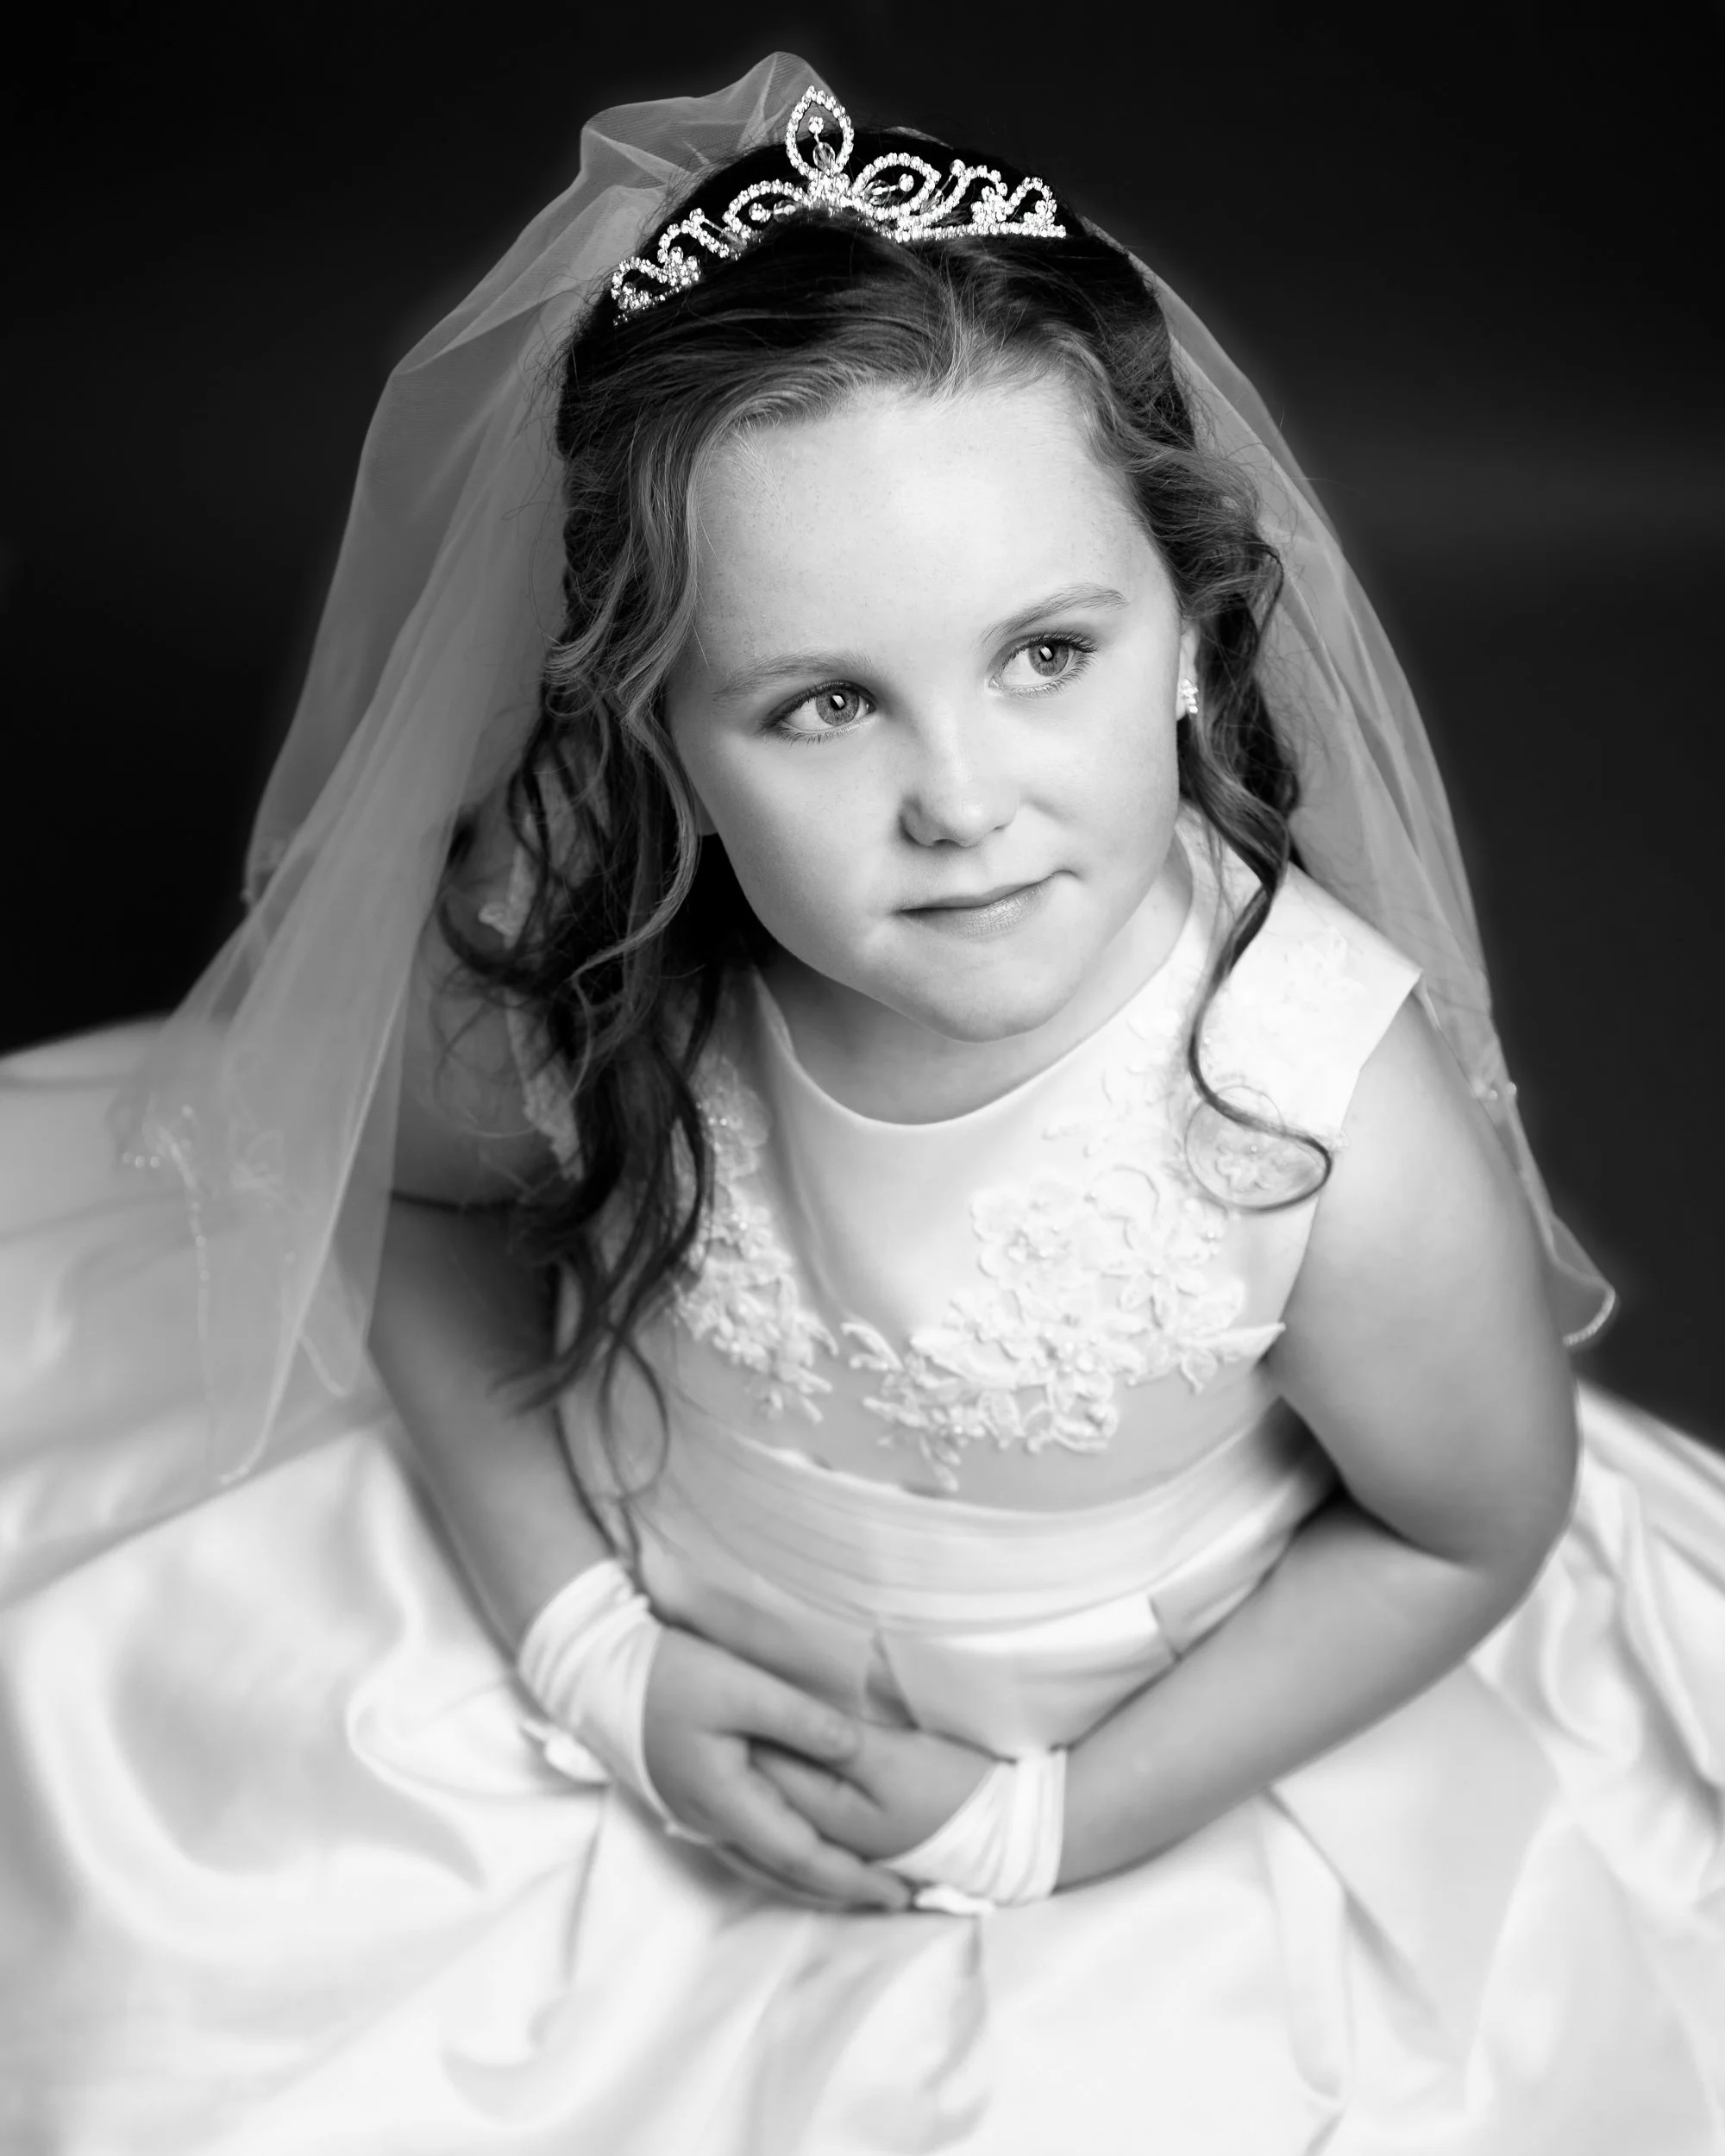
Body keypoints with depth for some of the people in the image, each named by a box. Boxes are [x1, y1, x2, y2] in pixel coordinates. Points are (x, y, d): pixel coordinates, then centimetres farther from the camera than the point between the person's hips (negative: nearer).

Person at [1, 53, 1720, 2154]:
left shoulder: (1348, 1128, -32)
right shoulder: (567, 958, -26)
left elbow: (1471, 1530, -14)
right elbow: (418, 1200, -5)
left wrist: (1049, 1817, -14)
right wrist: (589, 1652, -13)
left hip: (1140, 1767, 0)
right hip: (619, 1617, 2)